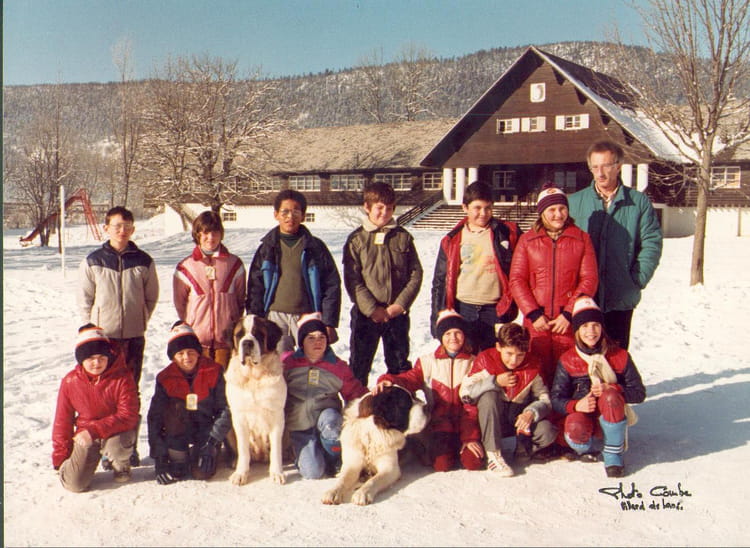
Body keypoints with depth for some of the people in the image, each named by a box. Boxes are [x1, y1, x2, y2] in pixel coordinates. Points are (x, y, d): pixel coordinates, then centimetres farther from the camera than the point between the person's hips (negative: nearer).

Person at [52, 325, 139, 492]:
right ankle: (92, 457, 20)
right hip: (85, 435, 2)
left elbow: (128, 417, -21)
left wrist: (94, 431, -31)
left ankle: (121, 466, 2)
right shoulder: (70, 382, -7)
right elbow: (62, 421, 4)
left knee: (116, 448, -38)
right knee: (74, 484, -15)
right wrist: (60, 458, 6)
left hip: (116, 431, -2)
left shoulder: (123, 378, -15)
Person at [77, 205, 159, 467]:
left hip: (134, 337, 1)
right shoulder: (93, 262, 0)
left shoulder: (143, 261, 2)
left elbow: (151, 297, 10)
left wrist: (139, 322, 5)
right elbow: (84, 300, 5)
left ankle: (130, 446, 18)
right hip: (103, 337, -1)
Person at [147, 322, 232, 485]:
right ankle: (177, 462, -14)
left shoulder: (214, 372, -9)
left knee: (201, 473, -24)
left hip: (206, 430, -2)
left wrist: (211, 441, -19)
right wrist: (158, 455, -16)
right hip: (177, 432, 2)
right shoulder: (165, 378, -6)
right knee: (175, 407, -29)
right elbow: (154, 417, -9)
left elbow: (225, 409, -9)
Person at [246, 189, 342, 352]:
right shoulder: (267, 248, 9)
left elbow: (332, 285, 3)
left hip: (308, 316, -1)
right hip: (276, 316, 1)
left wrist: (329, 323, -3)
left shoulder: (315, 247, 5)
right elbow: (255, 287, 11)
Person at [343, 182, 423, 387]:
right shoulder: (356, 239, -1)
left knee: (400, 365, 12)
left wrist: (400, 304, -9)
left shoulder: (403, 237, 6)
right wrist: (371, 309, -14)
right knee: (359, 365, 5)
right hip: (365, 313, -2)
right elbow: (352, 280, -7)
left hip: (398, 313, 2)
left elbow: (416, 274, 2)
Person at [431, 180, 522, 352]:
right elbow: (440, 282, 10)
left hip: (496, 312, -1)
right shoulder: (452, 241, 7)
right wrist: (437, 319, 5)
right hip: (462, 311, 1)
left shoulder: (507, 233, 2)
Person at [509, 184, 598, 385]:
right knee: (538, 374, 2)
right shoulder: (527, 240, 8)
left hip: (569, 322, 0)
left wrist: (569, 314, -8)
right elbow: (516, 280, 3)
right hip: (536, 322, 1)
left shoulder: (581, 239, 6)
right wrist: (533, 313, -7)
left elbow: (589, 280, 1)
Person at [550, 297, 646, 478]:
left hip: (612, 416, 0)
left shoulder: (620, 356, -3)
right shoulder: (568, 361, -2)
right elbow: (556, 399, -5)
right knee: (575, 432, -37)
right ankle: (584, 448, 6)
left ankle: (613, 454, -14)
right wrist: (576, 405, -28)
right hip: (582, 414, 0)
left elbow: (639, 393, -3)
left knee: (611, 396, -35)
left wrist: (612, 390, -22)